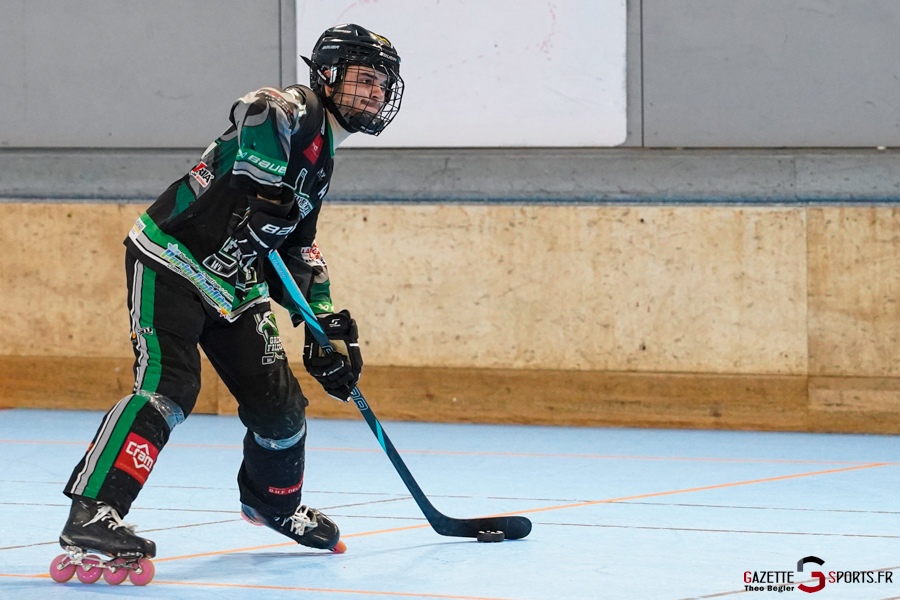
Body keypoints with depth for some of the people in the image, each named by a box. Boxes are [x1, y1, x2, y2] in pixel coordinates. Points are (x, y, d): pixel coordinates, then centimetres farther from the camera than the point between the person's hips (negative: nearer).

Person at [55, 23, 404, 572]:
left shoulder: (320, 165, 19)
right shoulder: (296, 111, -10)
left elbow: (300, 250, 25)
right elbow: (257, 113, -34)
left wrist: (328, 330, 19)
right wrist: (266, 190, -34)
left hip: (233, 288, 9)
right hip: (171, 263, -9)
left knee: (279, 402, 10)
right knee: (169, 386, -26)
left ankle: (274, 503, 40)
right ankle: (92, 515, -32)